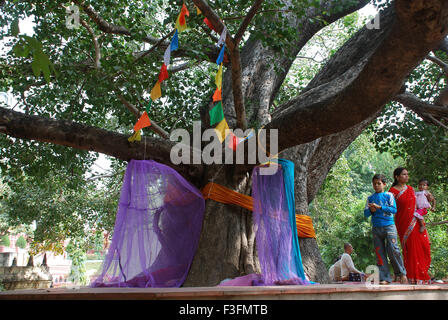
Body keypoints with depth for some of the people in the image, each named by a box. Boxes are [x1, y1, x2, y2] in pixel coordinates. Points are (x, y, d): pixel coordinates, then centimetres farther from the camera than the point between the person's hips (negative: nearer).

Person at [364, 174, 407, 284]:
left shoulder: (389, 195, 5)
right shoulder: (370, 198, 14)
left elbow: (394, 209, -6)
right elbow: (366, 213, 10)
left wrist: (379, 207, -13)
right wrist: (371, 210, -11)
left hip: (389, 226, -3)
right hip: (376, 228, 3)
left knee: (393, 249, -15)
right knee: (380, 253, 1)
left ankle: (401, 273, 4)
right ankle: (384, 278, 5)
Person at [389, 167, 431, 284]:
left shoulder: (410, 189, 15)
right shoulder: (393, 191, -4)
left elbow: (415, 206, 17)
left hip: (415, 222, 6)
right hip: (403, 223, -5)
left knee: (424, 246, 1)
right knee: (410, 248, -4)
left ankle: (422, 274, 17)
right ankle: (413, 277, 5)